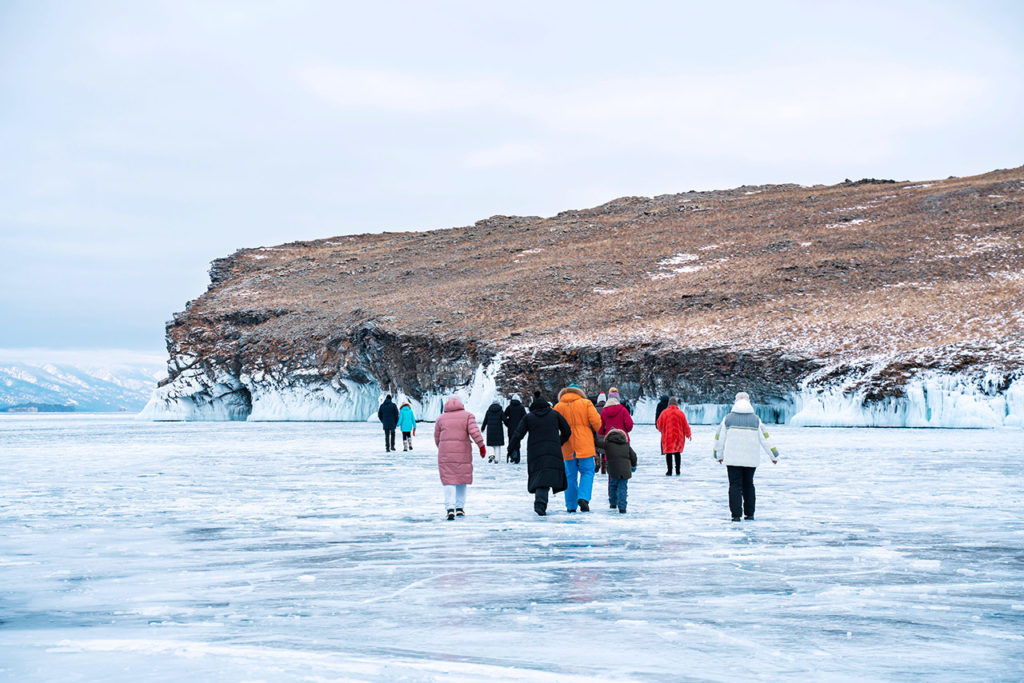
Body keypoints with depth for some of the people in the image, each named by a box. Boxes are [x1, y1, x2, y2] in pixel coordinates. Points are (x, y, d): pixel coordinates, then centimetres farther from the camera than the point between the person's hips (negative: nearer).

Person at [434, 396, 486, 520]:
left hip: (445, 453, 0)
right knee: (462, 478, 15)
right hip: (463, 453, 0)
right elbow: (474, 431, -10)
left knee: (448, 480, 0)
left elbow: (437, 438, 13)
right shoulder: (467, 415, 4)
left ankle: (450, 508, -16)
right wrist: (481, 445, -8)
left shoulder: (441, 418, 9)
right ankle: (460, 508, 17)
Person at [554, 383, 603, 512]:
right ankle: (583, 498, -16)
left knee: (570, 476, 10)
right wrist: (598, 433, 14)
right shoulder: (586, 403, 0)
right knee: (587, 472, 6)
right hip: (585, 446, -2)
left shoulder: (558, 407, 4)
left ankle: (571, 506, 9)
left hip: (567, 447, 2)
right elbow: (596, 421, -7)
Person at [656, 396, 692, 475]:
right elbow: (685, 426, -1)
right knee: (677, 453, 15)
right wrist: (688, 435, 15)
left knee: (668, 453, 2)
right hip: (678, 436, 1)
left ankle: (669, 471, -4)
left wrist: (661, 430, 24)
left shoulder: (664, 413, -6)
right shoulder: (680, 413, -5)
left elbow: (659, 424, 1)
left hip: (667, 437, -1)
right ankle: (677, 470, 16)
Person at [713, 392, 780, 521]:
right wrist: (774, 455, 12)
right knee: (748, 485, 15)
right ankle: (749, 514, 18)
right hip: (751, 460, 2)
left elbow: (719, 437, 5)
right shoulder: (755, 419, 1)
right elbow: (765, 438, 3)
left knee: (735, 485, -1)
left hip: (732, 459, -2)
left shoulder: (728, 418, -1)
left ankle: (736, 514, -9)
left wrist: (719, 455, 18)